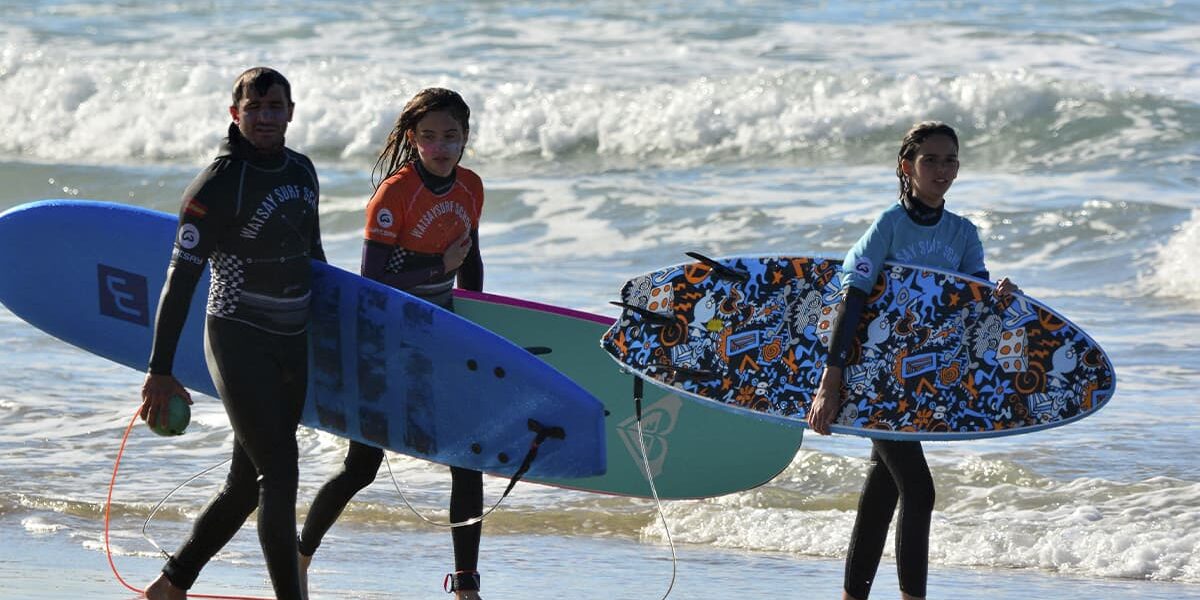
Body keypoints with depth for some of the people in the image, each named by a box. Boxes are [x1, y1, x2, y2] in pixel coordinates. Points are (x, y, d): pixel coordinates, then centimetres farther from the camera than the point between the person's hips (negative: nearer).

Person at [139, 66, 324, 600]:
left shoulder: (302, 171, 8)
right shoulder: (218, 185, -14)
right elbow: (180, 281, -15)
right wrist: (160, 371, -19)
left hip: (292, 345, 7)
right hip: (239, 341, -7)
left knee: (248, 485, 11)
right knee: (279, 475, -11)